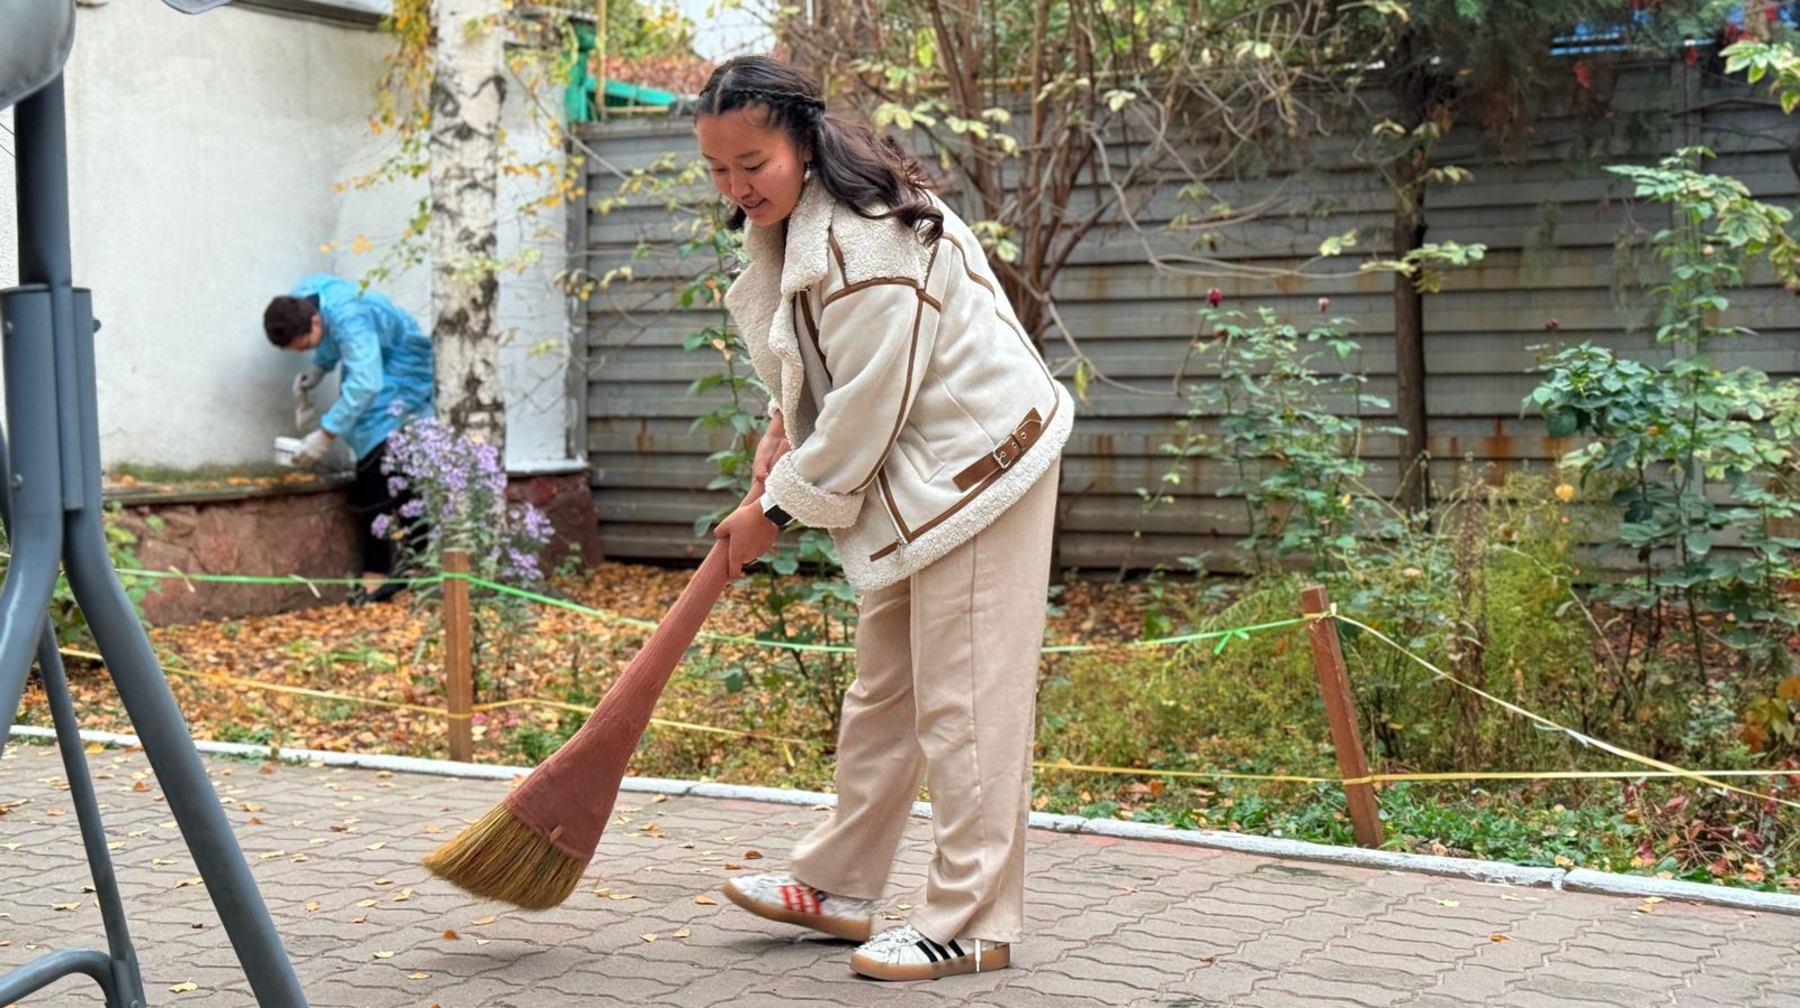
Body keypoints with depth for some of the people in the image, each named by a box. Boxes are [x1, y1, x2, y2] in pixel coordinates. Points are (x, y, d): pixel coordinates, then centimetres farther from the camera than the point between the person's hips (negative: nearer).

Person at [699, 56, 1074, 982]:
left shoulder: (865, 243, -26)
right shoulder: (787, 219, 7)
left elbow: (864, 409, -23)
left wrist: (779, 508, -13)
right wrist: (784, 423, 6)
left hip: (975, 470, -11)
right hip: (908, 478, 11)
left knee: (961, 698, -8)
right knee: (882, 686, 16)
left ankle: (972, 924, -1)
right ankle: (838, 886, 27)